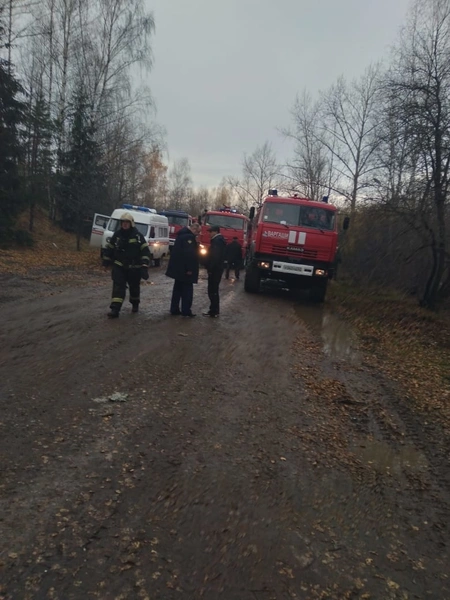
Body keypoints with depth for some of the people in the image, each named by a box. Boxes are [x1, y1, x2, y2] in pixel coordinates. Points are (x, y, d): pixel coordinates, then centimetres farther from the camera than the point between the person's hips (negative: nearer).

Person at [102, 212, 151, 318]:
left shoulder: (138, 236, -7)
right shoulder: (117, 235, 3)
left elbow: (145, 251, -10)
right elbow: (109, 248, 13)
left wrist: (144, 266, -18)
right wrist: (106, 261, 13)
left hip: (134, 268, -1)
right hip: (119, 266, 1)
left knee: (134, 287, 14)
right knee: (118, 287, -9)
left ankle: (135, 305, 38)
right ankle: (115, 309, -15)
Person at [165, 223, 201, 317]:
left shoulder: (182, 234, 15)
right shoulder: (189, 236, -17)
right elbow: (189, 253, -24)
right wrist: (189, 269, -23)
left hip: (179, 267, 10)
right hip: (184, 268, -10)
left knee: (178, 288, 14)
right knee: (187, 289, -3)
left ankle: (174, 309, 18)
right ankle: (186, 311, 0)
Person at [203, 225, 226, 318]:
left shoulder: (216, 241, -15)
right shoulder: (220, 240, 17)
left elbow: (214, 256, -22)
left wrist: (210, 269, -18)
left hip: (214, 269, -10)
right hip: (218, 269, 10)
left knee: (212, 291, -6)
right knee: (214, 290, 15)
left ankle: (214, 311, -3)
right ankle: (215, 310, 20)